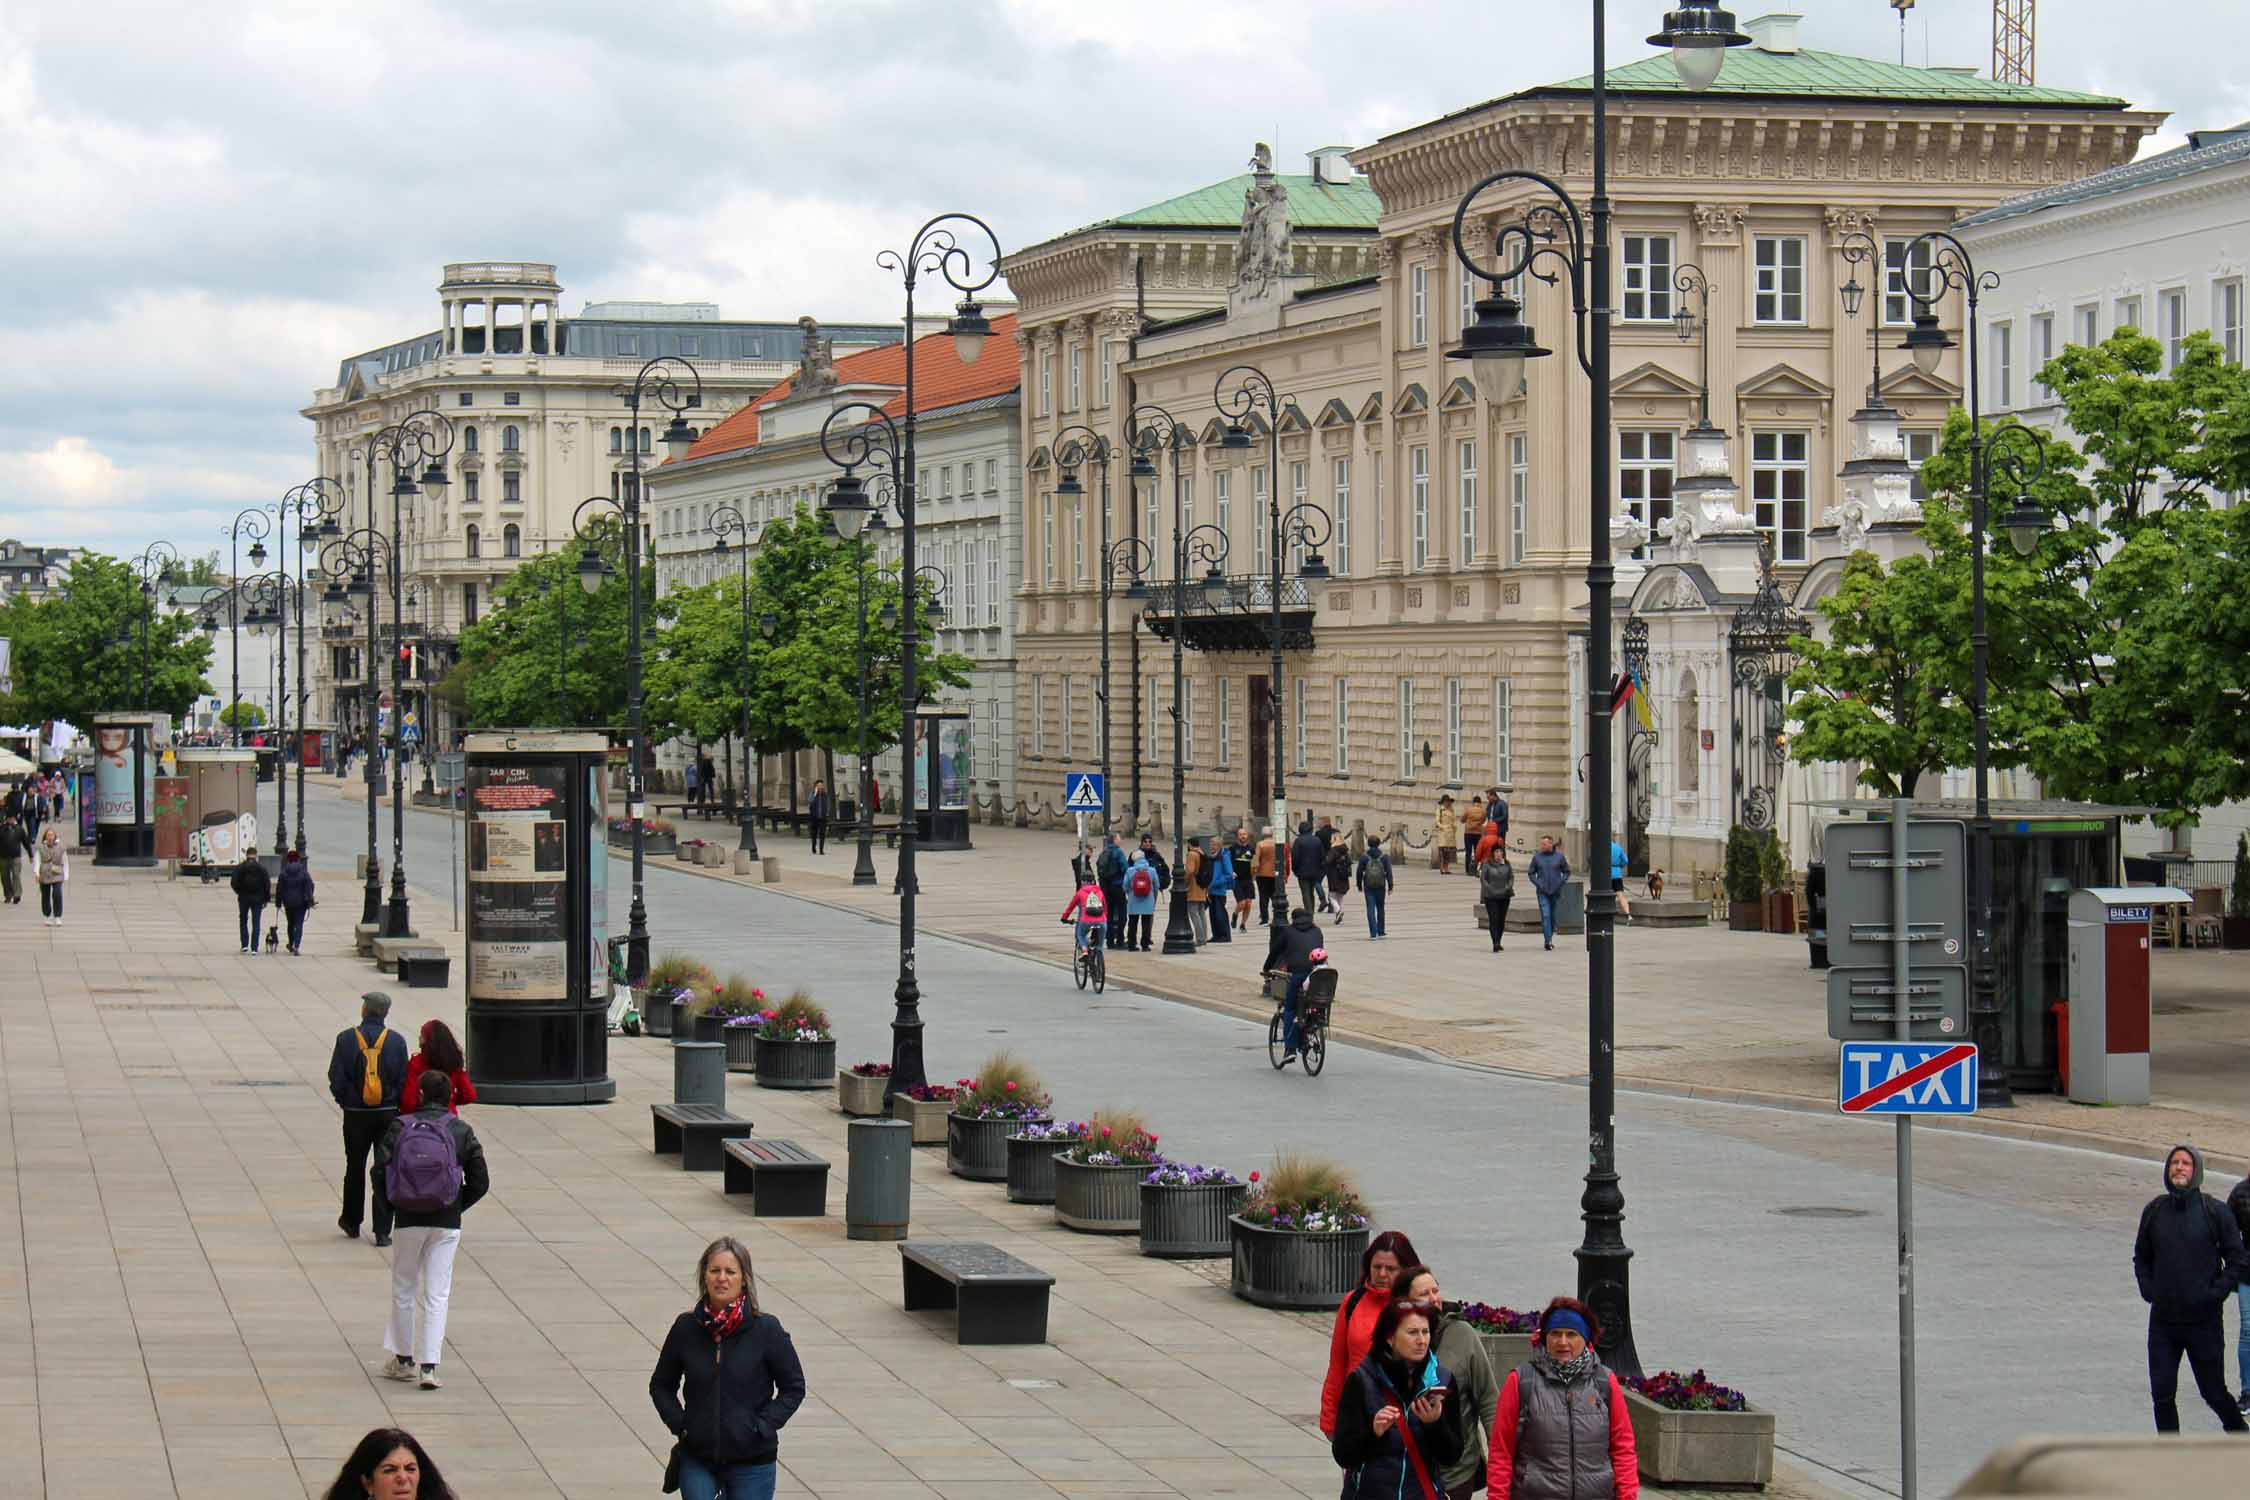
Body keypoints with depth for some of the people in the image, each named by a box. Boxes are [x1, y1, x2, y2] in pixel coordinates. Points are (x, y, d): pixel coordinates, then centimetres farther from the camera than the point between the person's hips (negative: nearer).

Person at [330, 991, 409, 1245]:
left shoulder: (346, 1039, -7)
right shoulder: (396, 1041, -5)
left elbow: (336, 1079, -8)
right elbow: (404, 1081, -4)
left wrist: (344, 1101, 9)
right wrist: (395, 1105, 10)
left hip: (356, 1114, 0)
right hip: (388, 1114, 0)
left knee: (355, 1168, 17)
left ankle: (351, 1222, 30)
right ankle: (382, 1232, 0)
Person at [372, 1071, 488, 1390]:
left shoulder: (399, 1128, -3)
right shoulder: (462, 1131, -2)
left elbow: (380, 1172, -8)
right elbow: (480, 1182, -3)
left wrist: (388, 1207, 7)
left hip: (407, 1220, 0)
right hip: (446, 1224, 0)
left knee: (403, 1289, 16)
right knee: (436, 1295, 3)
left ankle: (403, 1360, 23)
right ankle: (429, 1367, -4)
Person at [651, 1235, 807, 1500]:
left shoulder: (766, 1330, -6)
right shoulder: (686, 1328, 0)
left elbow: (794, 1387, 1)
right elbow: (661, 1385, 13)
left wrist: (762, 1426, -9)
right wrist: (679, 1423, -1)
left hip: (751, 1461, -2)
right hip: (697, 1459, 2)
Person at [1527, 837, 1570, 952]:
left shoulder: (1559, 856, 1)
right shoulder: (1537, 857, 0)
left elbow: (1567, 872, 9)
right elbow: (1531, 873, 8)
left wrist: (1561, 883, -5)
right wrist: (1537, 884, -7)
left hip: (1556, 891, 1)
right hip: (1542, 892, -1)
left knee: (1553, 916, 11)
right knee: (1545, 916, -11)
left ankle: (1550, 937, 26)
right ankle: (1548, 941, -15)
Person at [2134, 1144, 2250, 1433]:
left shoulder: (2215, 1211, -6)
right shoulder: (2154, 1210, 3)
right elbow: (2142, 1257, 16)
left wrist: (2215, 1293, -11)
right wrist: (2148, 1290, 3)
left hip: (2204, 1320, -3)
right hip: (2163, 1320, 3)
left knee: (2213, 1392, 7)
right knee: (2162, 1395, -1)